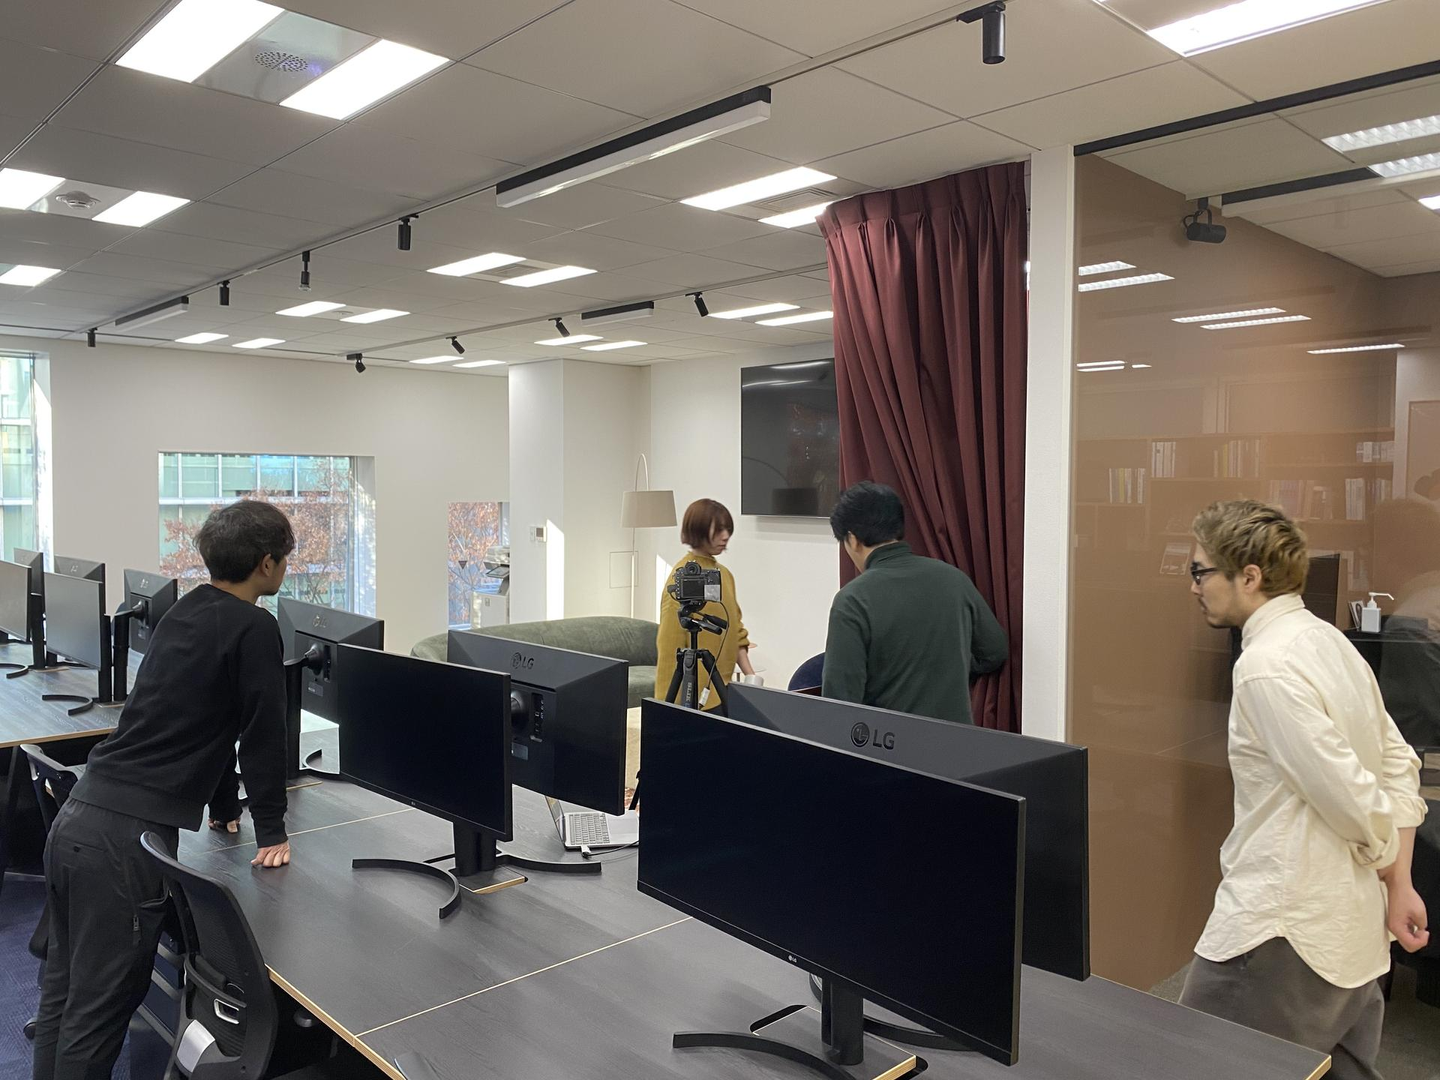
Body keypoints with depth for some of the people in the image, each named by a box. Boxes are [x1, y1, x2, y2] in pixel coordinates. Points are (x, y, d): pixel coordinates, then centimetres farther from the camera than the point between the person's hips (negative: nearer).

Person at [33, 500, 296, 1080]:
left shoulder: (183, 612, 15)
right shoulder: (254, 628, -11)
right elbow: (263, 732, -8)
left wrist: (221, 807, 33)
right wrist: (270, 833, 3)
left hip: (75, 816, 9)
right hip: (125, 838, -9)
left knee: (62, 989, 18)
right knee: (98, 1010, 1)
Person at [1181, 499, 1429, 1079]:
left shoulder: (1265, 667, -20)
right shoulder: (1329, 640, 8)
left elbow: (1348, 794, -19)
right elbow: (1399, 767, 10)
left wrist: (1390, 873, 0)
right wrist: (1399, 886, 9)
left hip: (1281, 932, -9)